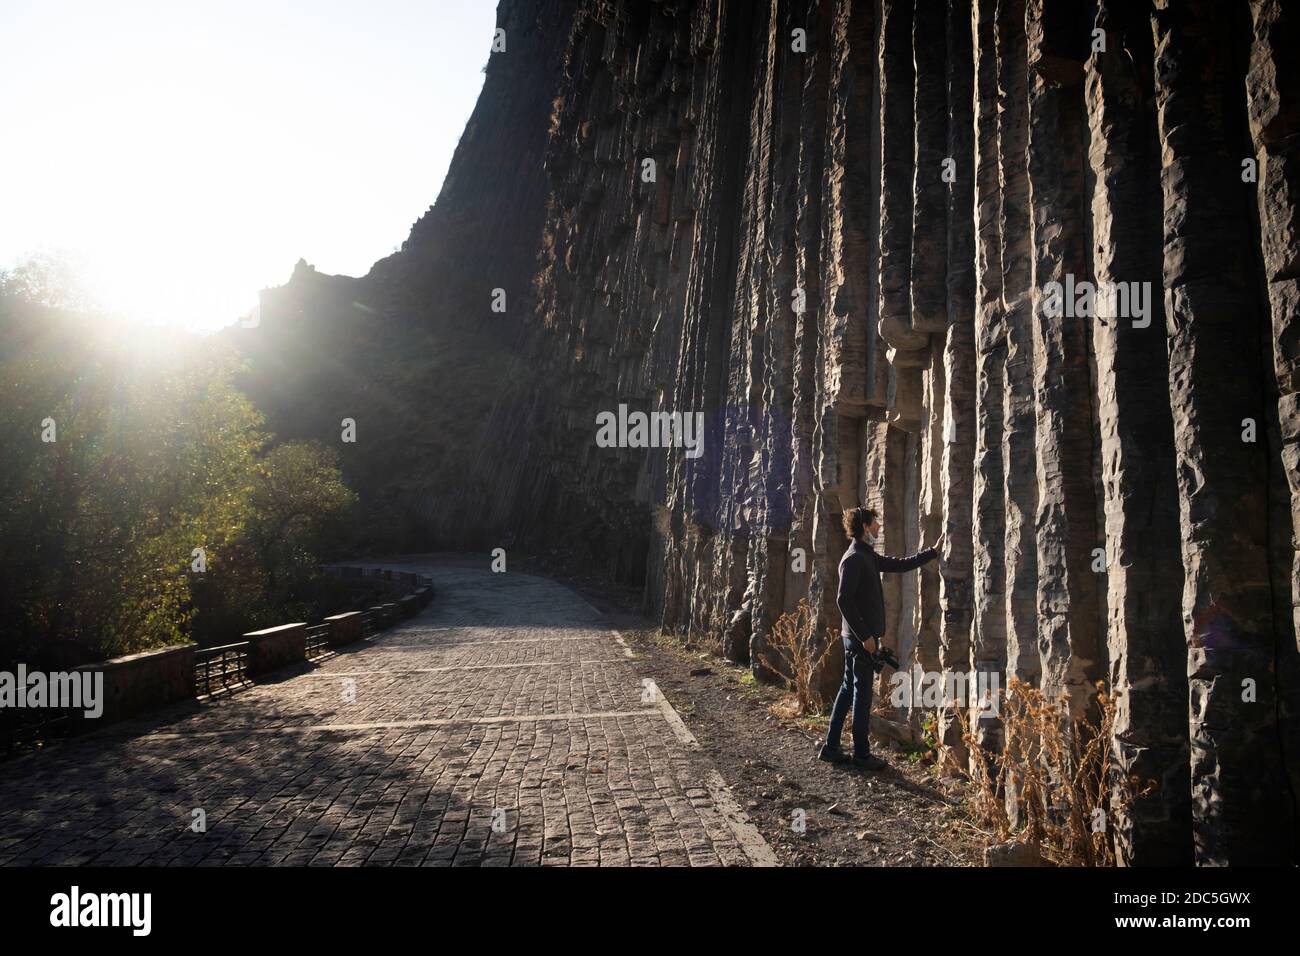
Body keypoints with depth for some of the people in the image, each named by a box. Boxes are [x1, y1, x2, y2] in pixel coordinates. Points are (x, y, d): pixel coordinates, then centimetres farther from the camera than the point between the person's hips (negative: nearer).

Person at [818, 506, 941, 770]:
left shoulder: (868, 556, 14)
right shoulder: (854, 558, -16)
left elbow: (901, 564, 22)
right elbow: (844, 599, -22)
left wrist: (933, 551, 22)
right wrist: (865, 636, -21)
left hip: (859, 636, 10)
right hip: (860, 637, -10)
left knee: (849, 688, 13)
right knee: (862, 692, -1)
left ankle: (831, 747, 19)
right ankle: (861, 753, 9)